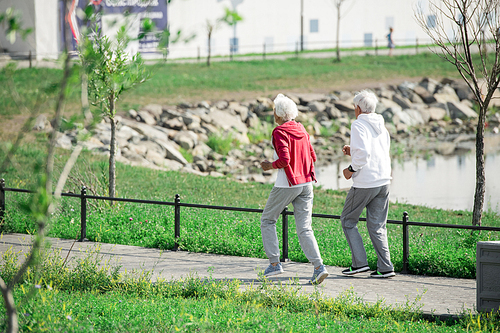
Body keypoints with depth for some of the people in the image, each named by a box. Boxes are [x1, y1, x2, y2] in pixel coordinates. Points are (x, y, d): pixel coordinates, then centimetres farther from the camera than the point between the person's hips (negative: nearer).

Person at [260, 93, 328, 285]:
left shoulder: (279, 132, -11)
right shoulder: (301, 130, 10)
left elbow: (284, 160, -20)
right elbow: (312, 157, 15)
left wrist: (270, 166, -3)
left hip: (286, 184, -6)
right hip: (306, 183, 6)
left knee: (268, 220, 14)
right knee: (304, 228, 4)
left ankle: (274, 263, 9)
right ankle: (318, 266, -12)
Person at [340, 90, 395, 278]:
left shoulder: (359, 125, -10)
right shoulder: (381, 127, 13)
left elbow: (364, 153, -23)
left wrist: (351, 169, -9)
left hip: (364, 184, -7)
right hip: (383, 181, 7)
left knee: (348, 221, 9)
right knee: (377, 226, 10)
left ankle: (359, 263, 2)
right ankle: (385, 267, 3)